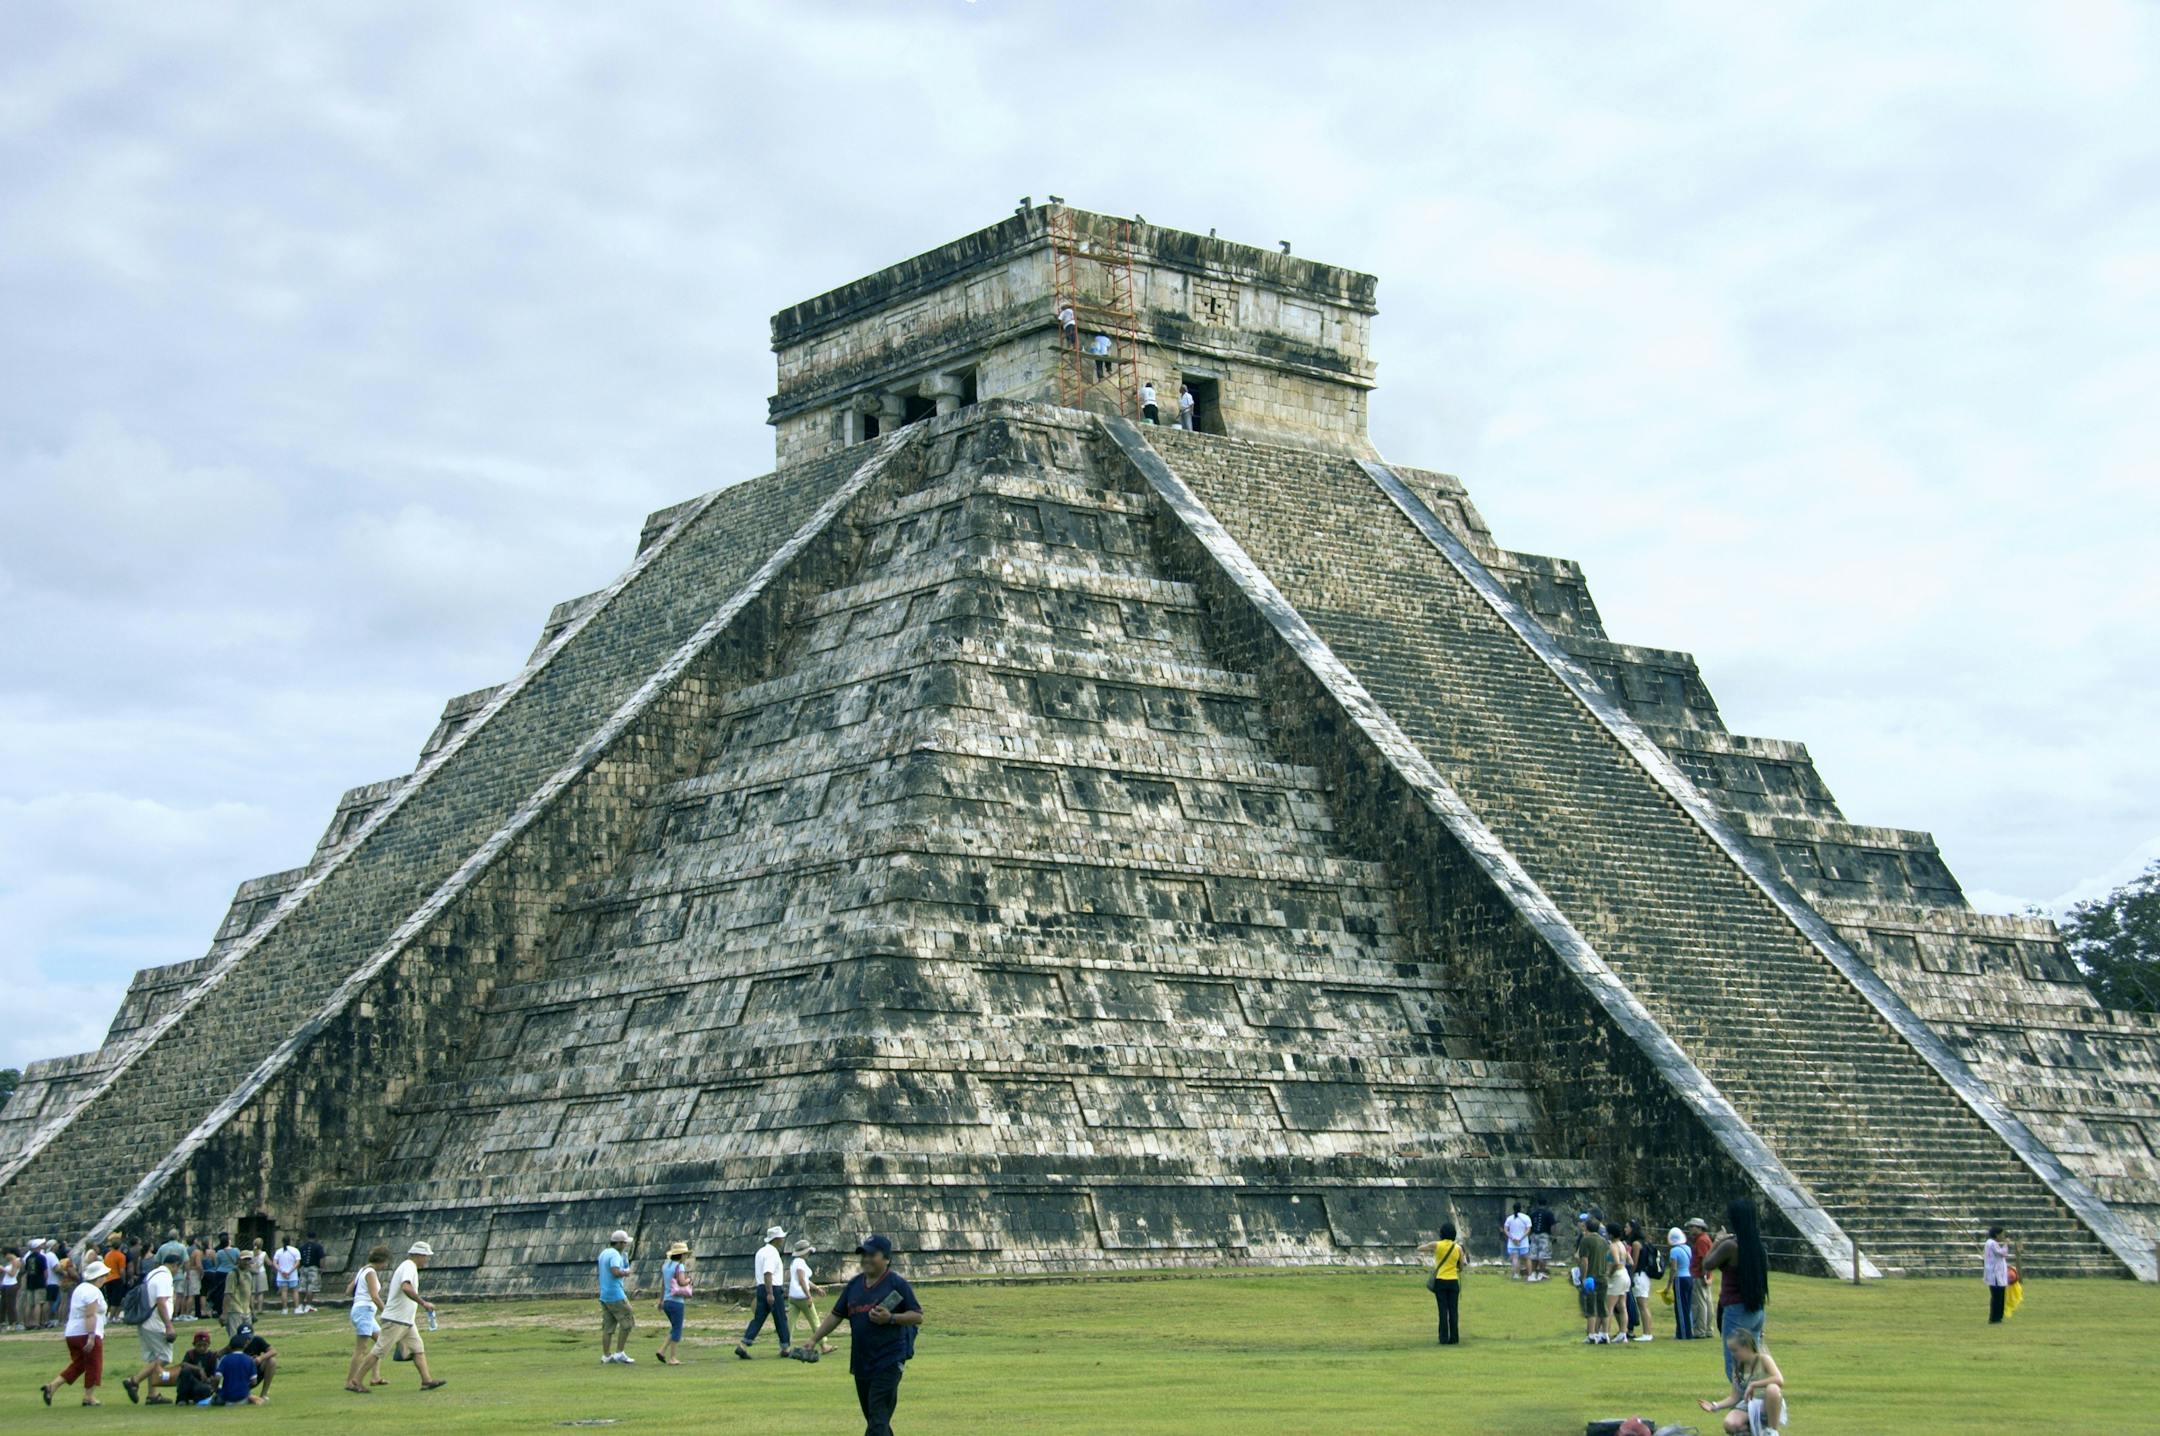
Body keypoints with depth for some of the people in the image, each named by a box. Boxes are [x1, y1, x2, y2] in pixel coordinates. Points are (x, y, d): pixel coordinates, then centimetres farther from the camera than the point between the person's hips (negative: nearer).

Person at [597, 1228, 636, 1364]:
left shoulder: (604, 1253, 15)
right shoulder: (615, 1254, -14)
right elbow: (615, 1271, -28)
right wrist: (626, 1273, -8)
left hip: (604, 1295, 9)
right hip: (616, 1295, -9)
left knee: (608, 1327, 9)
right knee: (627, 1322, -3)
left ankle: (606, 1356, 8)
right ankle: (620, 1353, -4)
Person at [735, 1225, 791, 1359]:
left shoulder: (761, 1251, 16)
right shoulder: (772, 1253, -14)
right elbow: (768, 1273, -23)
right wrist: (770, 1294, -27)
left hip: (761, 1288, 9)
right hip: (773, 1289, -9)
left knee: (758, 1318, 4)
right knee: (781, 1319, 3)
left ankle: (743, 1345, -7)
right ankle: (785, 1348, 11)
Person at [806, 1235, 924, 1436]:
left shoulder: (897, 1283, -7)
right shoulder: (854, 1284, 11)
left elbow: (918, 1316, -7)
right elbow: (836, 1314, 16)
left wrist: (890, 1318, -21)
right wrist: (814, 1339, 8)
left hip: (889, 1362, -7)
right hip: (861, 1363, 7)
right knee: (872, 1419, 14)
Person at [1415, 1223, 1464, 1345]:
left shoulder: (1436, 1245, -6)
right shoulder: (1458, 1248, -2)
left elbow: (1419, 1249, 8)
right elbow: (1461, 1267, 5)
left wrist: (1428, 1251, 25)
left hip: (1440, 1281, -1)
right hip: (1453, 1281, 1)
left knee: (1443, 1310, 2)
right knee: (1453, 1310, 5)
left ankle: (1444, 1338, 0)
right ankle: (1454, 1338, 4)